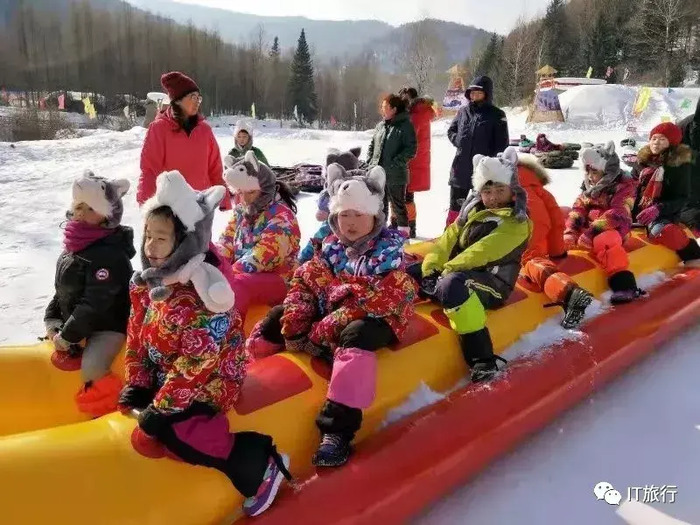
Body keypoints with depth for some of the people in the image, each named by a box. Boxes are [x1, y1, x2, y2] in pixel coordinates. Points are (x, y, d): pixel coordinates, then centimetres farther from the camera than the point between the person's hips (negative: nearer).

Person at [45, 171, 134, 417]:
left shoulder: (109, 255, -25)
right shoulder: (75, 246, 6)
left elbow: (94, 304, -26)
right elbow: (63, 289, 15)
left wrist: (68, 335, -20)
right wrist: (52, 319, 3)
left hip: (108, 325, -10)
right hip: (73, 323, 10)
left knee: (91, 368, -28)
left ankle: (106, 409, -3)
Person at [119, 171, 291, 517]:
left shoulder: (203, 294, -27)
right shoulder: (146, 283, 0)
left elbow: (195, 365, -27)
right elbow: (137, 338, 9)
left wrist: (161, 408, -23)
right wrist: (137, 386, 2)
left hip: (209, 381, -10)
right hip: (165, 378, 10)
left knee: (171, 430, -26)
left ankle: (259, 465, -14)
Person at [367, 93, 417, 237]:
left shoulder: (405, 126, -7)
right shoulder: (380, 125, 12)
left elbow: (410, 150, -13)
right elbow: (372, 145, 19)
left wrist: (395, 163, -18)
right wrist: (370, 162, 6)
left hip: (396, 175, -6)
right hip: (378, 173, 6)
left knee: (398, 204, 3)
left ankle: (403, 229, 14)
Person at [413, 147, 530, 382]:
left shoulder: (516, 222, -6)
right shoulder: (472, 212, 16)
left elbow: (482, 252, -17)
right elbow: (447, 241, 7)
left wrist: (447, 271, -21)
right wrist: (431, 269, -9)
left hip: (489, 284, -8)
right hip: (458, 275, 8)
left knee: (451, 284, -40)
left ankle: (482, 359, -36)